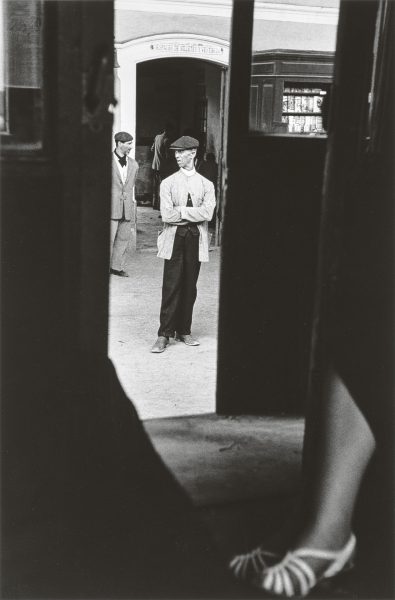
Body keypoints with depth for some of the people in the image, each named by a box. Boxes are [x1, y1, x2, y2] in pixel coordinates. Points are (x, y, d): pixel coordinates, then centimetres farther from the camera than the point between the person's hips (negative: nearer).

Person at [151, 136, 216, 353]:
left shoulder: (206, 185, 7)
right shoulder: (168, 183, 5)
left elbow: (207, 213, -8)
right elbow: (167, 215, -7)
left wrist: (181, 211, -10)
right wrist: (193, 214, -7)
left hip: (196, 240, 1)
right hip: (174, 240, -1)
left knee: (189, 287, 6)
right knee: (171, 288, -4)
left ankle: (184, 331, 17)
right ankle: (164, 334, 2)